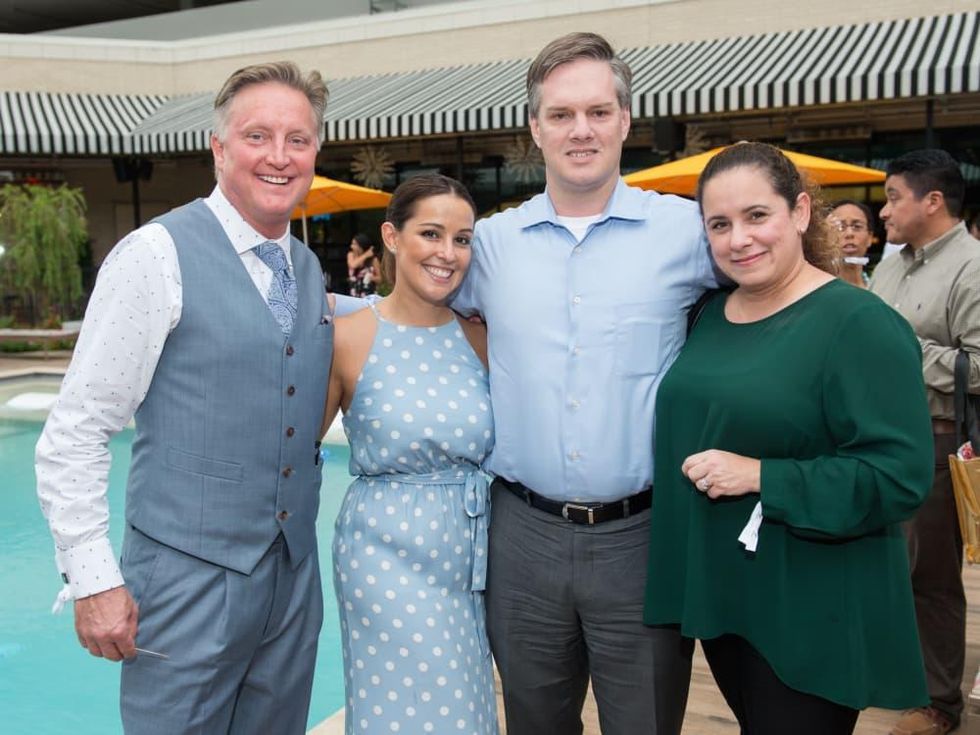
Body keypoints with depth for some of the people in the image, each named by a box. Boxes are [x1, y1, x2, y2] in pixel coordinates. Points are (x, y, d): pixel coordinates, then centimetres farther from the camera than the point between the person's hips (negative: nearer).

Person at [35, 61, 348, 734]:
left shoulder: (309, 269, 8)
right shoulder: (157, 255, -12)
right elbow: (74, 434, -11)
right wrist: (93, 580, -13)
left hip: (295, 575, 6)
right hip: (190, 577, -6)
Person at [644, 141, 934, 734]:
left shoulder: (860, 324, -16)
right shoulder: (711, 315, 5)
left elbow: (901, 476, -22)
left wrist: (760, 476, -25)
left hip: (811, 616, -6)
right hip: (719, 594, 7)